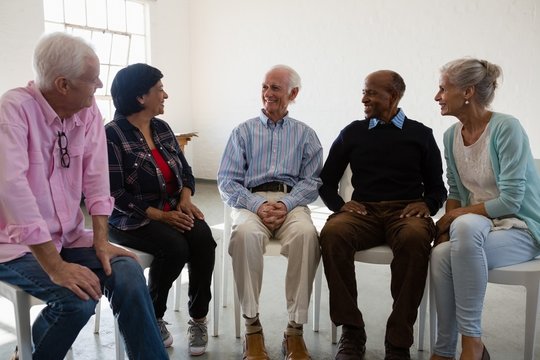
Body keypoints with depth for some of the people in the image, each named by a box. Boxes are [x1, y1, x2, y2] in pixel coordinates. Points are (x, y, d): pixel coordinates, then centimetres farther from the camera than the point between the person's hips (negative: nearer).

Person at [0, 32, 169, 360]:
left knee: (128, 274, -18)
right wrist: (55, 267, -32)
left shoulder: (89, 112, 0)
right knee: (78, 298, -25)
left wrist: (101, 240, -12)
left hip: (69, 237, 5)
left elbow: (96, 178, 0)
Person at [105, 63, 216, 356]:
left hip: (173, 211, 6)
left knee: (203, 238, -24)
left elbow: (185, 170, 14)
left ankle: (198, 319, -9)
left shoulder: (162, 128, 9)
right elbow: (115, 194, -17)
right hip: (131, 218, -5)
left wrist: (185, 197, -8)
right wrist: (160, 215, -22)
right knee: (175, 247, -31)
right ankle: (153, 317, -3)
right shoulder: (112, 135, -11)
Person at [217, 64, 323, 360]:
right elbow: (226, 181, 6)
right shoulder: (243, 131, 16)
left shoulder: (305, 134, 17)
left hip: (291, 201, 0)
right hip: (251, 201, 0)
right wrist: (257, 205, -11)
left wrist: (286, 204, -15)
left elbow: (312, 181, 5)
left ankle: (295, 330, -25)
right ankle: (252, 327, -25)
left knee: (306, 235, -34)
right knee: (245, 233, -35)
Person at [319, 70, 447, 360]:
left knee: (415, 238, -37)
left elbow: (437, 187, 16)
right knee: (332, 233, -33)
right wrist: (340, 204, -1)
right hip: (363, 210, 1)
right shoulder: (352, 133, 20)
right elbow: (326, 181, 20)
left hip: (406, 210, -1)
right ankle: (351, 332, -21)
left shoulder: (420, 134, 17)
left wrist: (427, 204, -6)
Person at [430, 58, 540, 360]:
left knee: (466, 226, -37)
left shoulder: (506, 128, -13)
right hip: (475, 227, 5)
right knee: (441, 253, -29)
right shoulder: (452, 135, 7)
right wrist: (447, 227, -3)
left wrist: (456, 217, -12)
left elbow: (510, 199, -18)